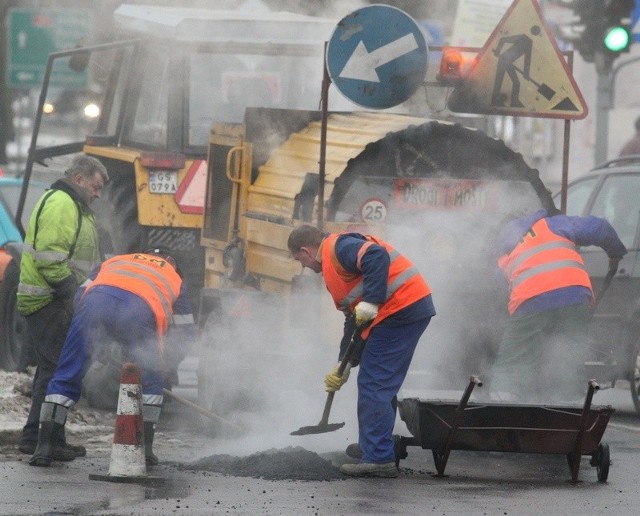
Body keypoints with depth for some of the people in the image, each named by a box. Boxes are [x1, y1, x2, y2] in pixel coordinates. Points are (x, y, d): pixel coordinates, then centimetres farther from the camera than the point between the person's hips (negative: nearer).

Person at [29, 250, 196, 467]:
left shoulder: (113, 261, 42)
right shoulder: (175, 279, 38)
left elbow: (80, 296, 26)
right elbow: (187, 333, 35)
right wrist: (164, 363, 48)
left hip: (97, 298, 1)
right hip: (139, 310, -1)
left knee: (66, 377, 10)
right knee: (151, 379, 22)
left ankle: (44, 446, 4)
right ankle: (144, 447, 17)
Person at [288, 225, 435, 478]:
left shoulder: (338, 248, -5)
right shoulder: (332, 266, 27)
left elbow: (378, 257, -24)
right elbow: (353, 320, 30)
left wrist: (370, 302, -26)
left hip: (400, 308, -11)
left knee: (374, 385, -8)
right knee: (382, 385, 21)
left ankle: (379, 459, -9)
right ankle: (372, 445, 33)